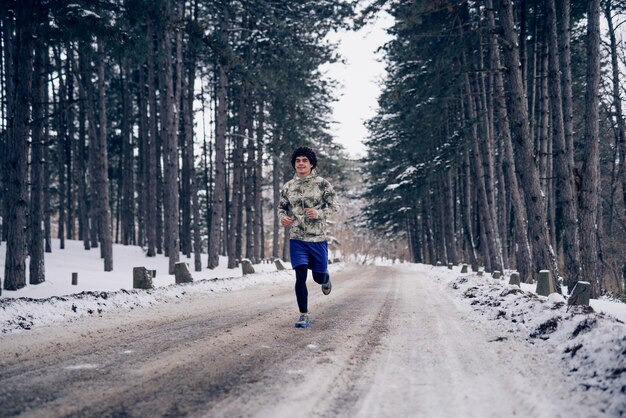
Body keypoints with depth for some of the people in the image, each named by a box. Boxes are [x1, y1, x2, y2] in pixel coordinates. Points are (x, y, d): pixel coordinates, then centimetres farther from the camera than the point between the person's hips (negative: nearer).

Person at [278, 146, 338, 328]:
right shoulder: (288, 186, 4)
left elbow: (333, 206, -2)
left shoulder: (322, 184, -3)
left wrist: (318, 213, -20)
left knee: (318, 276, 11)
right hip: (296, 239, 1)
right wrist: (282, 217, -7)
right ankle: (304, 315, 2)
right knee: (300, 276, -9)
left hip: (318, 238, -1)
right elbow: (282, 206, 15)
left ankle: (326, 279, 51)